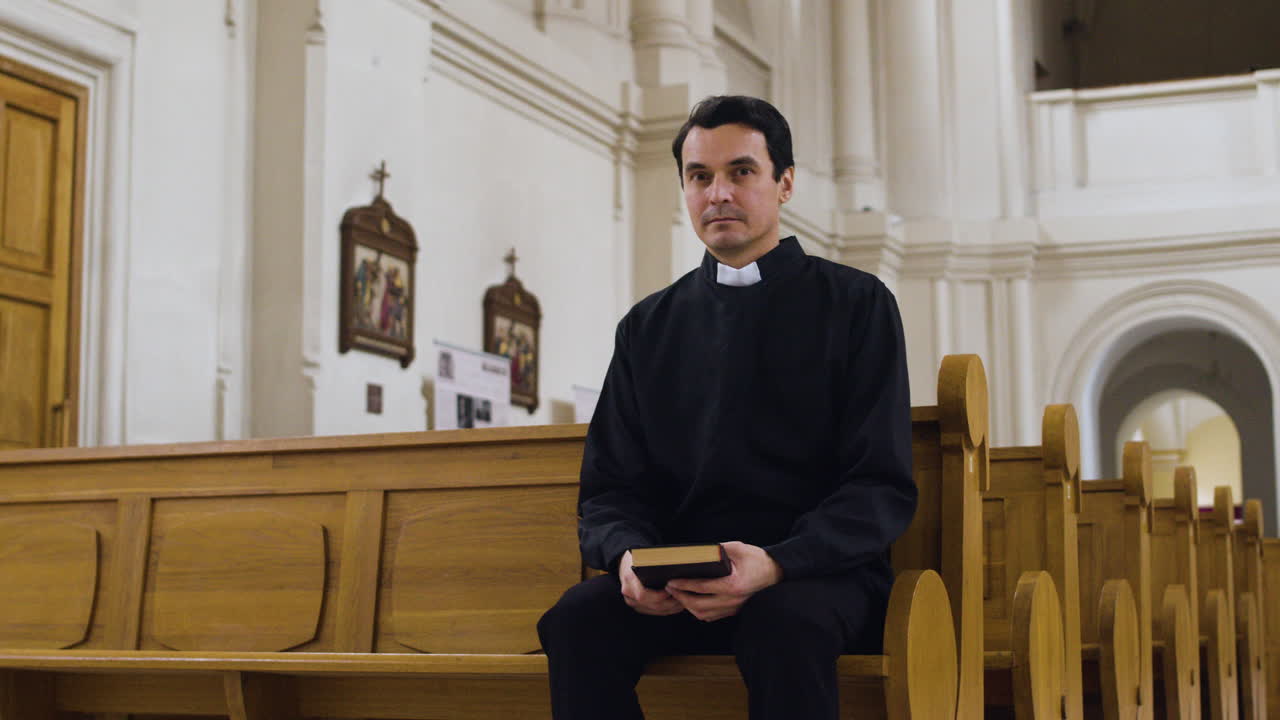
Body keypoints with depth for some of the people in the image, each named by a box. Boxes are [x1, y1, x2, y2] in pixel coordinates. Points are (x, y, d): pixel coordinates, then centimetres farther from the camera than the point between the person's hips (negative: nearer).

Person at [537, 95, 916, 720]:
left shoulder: (856, 304, 6)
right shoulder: (648, 327, 16)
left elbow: (883, 486, -2)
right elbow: (609, 487, 12)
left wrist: (775, 564, -20)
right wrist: (630, 554, -13)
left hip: (819, 573, -3)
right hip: (674, 586, 3)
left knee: (784, 625, -37)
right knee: (576, 619, -28)